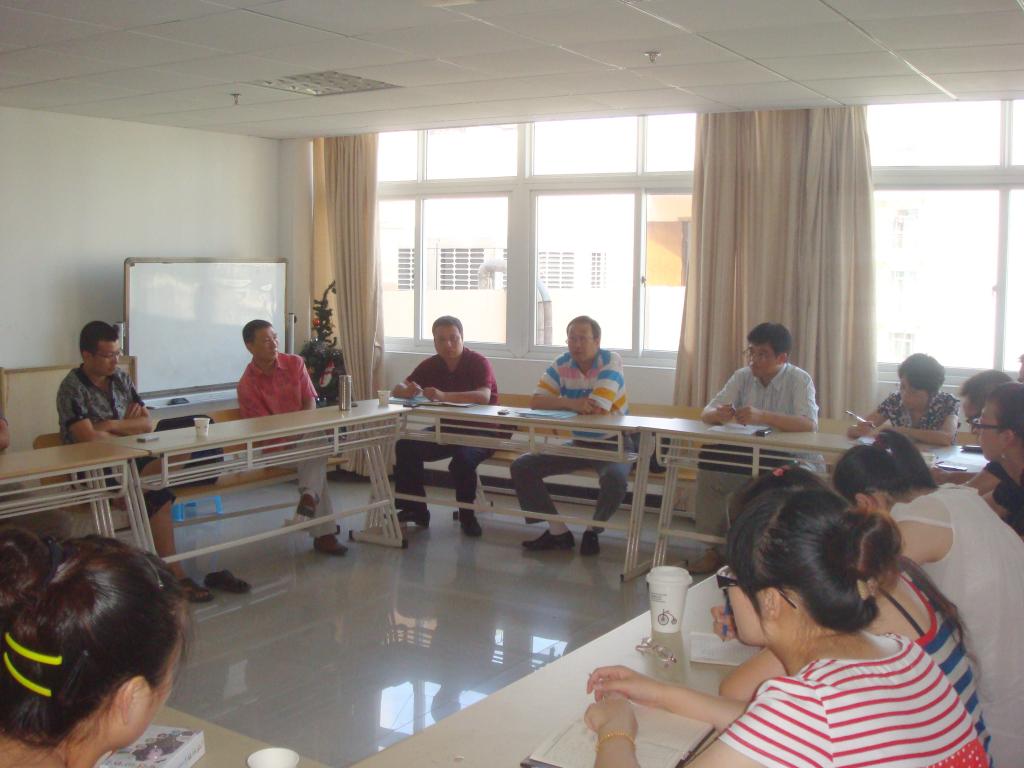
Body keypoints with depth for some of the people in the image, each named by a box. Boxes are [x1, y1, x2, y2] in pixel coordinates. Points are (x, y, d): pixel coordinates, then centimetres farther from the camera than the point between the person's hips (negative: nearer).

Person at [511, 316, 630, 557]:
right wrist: (572, 404, -29)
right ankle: (558, 532, 0)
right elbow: (535, 401, -12)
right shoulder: (561, 364, -1)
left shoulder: (611, 361, -15)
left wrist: (561, 404, -12)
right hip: (578, 444, 5)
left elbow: (598, 408, -27)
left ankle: (593, 531, -5)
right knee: (521, 467, -6)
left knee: (615, 479, -37)